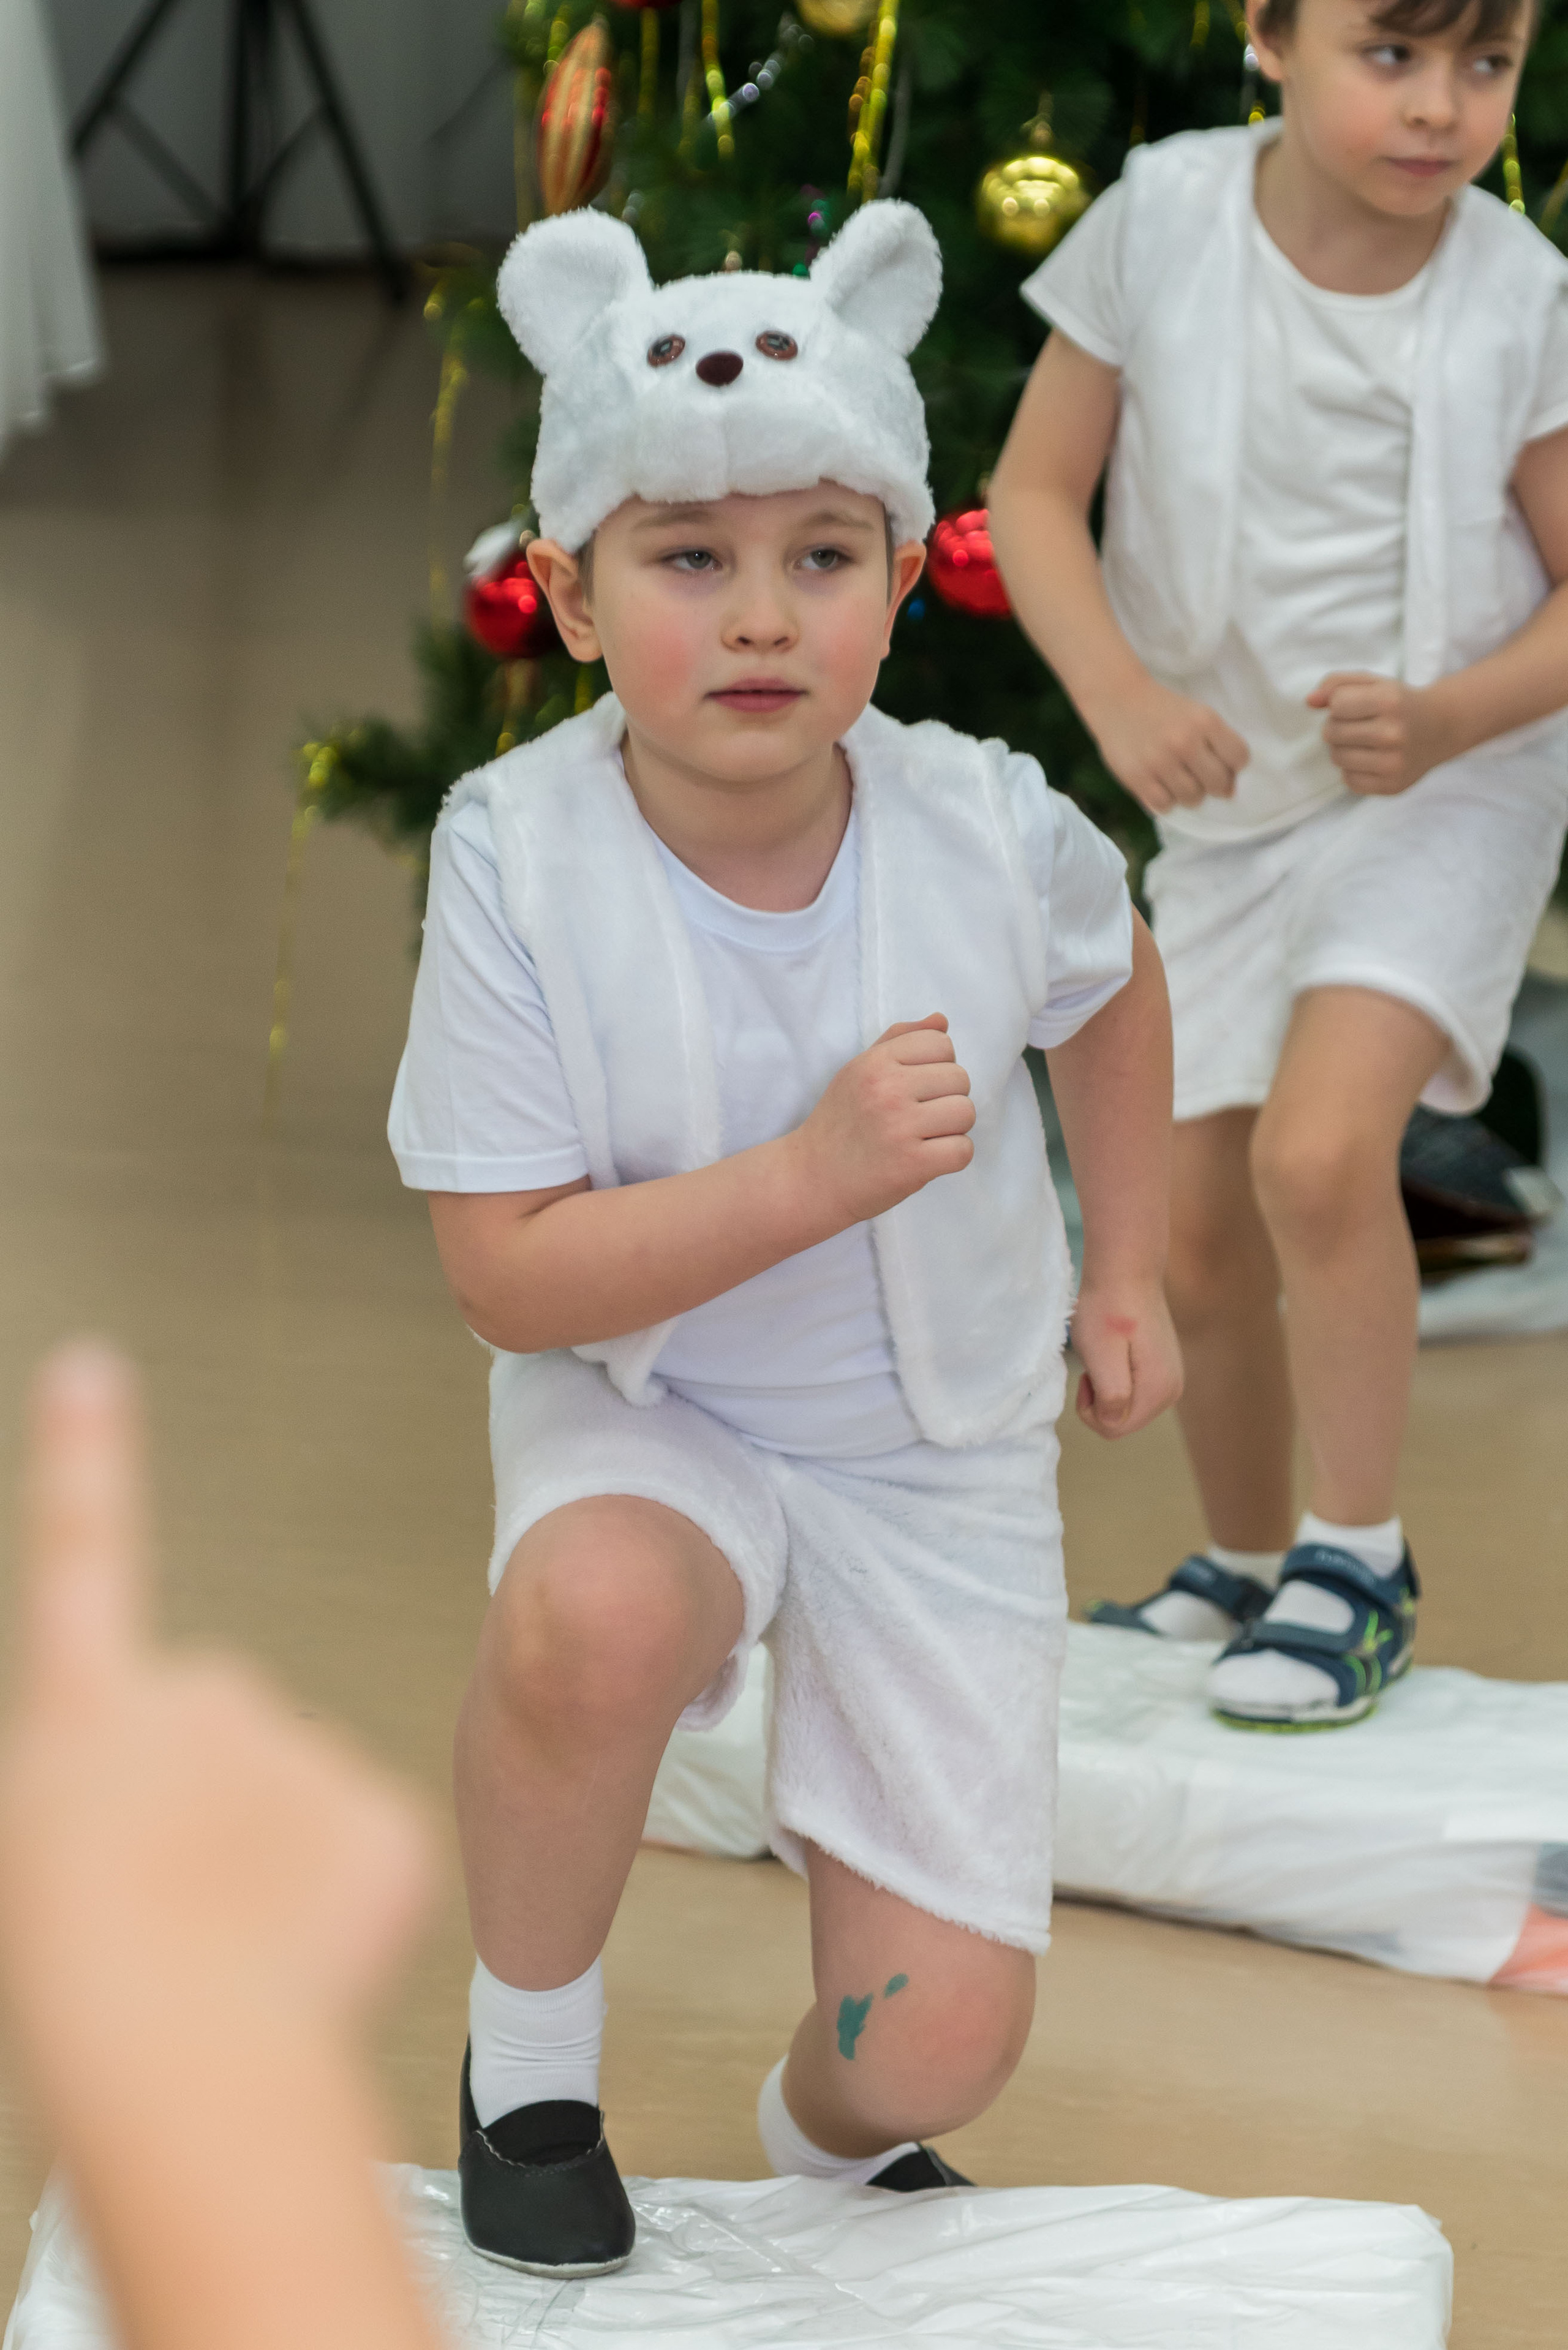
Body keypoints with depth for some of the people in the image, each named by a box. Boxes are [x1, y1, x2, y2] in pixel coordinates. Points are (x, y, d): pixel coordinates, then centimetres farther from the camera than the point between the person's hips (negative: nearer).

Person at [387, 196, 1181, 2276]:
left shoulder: (991, 833, -17)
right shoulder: (522, 861, -23)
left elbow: (1112, 985, 9)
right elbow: (505, 1273, -23)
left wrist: (1128, 1280, 12)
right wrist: (820, 1174, -33)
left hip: (936, 1457, 2)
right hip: (643, 1416, -2)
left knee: (941, 2046, -5)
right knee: (597, 1614, -40)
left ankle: (827, 2138, 37)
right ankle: (526, 2063, -10)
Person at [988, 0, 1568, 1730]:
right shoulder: (1164, 217, -12)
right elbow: (1035, 491, -6)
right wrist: (1118, 693, -21)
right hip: (1224, 797, 3)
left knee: (1319, 1149, -24)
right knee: (1195, 1224, 10)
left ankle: (1357, 1562, -8)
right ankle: (1242, 1567, 33)